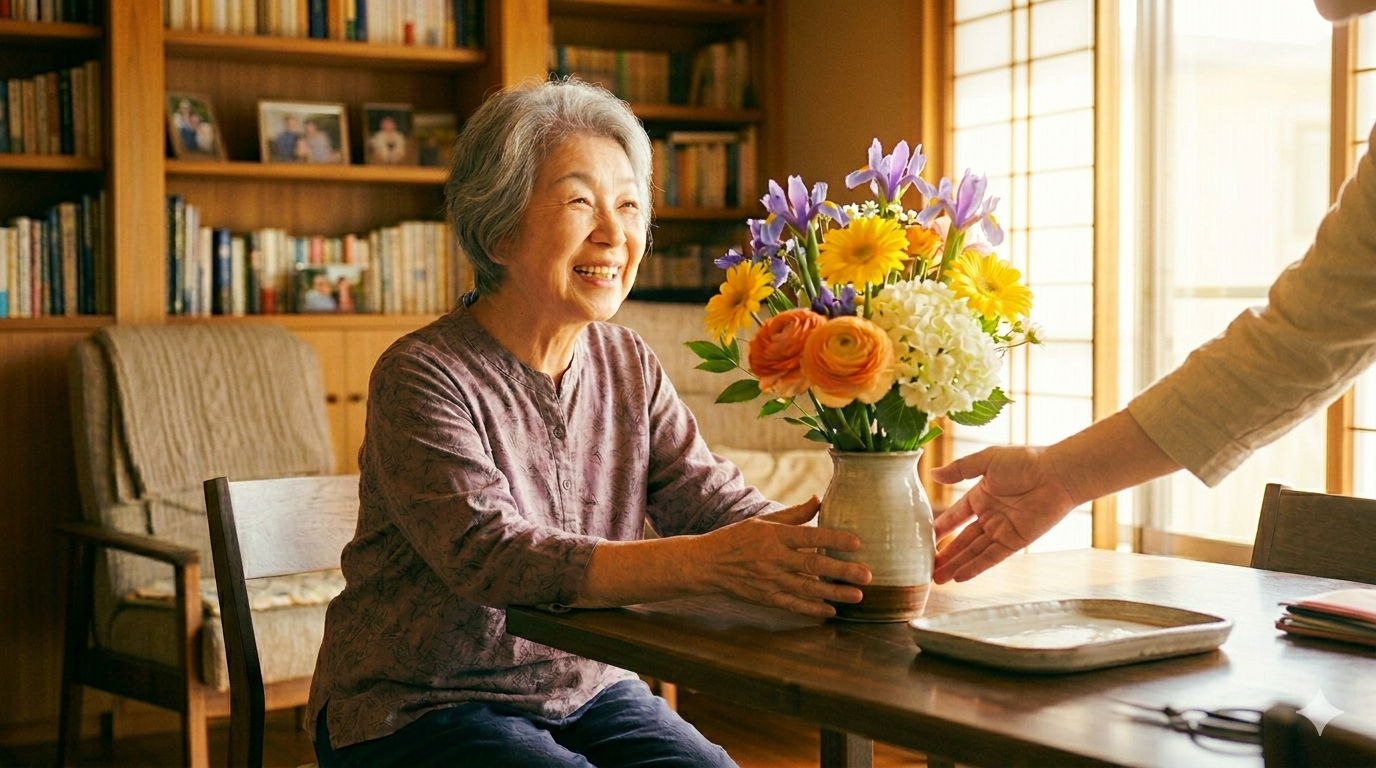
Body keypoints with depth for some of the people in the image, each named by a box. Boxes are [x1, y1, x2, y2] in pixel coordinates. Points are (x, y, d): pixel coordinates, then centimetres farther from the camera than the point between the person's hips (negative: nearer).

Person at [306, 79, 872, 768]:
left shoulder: (629, 367, 4)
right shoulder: (422, 376, -16)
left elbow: (716, 503, -6)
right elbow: (490, 556, -30)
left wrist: (821, 550, -29)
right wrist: (710, 563, -41)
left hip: (585, 690, 5)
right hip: (419, 707, -5)